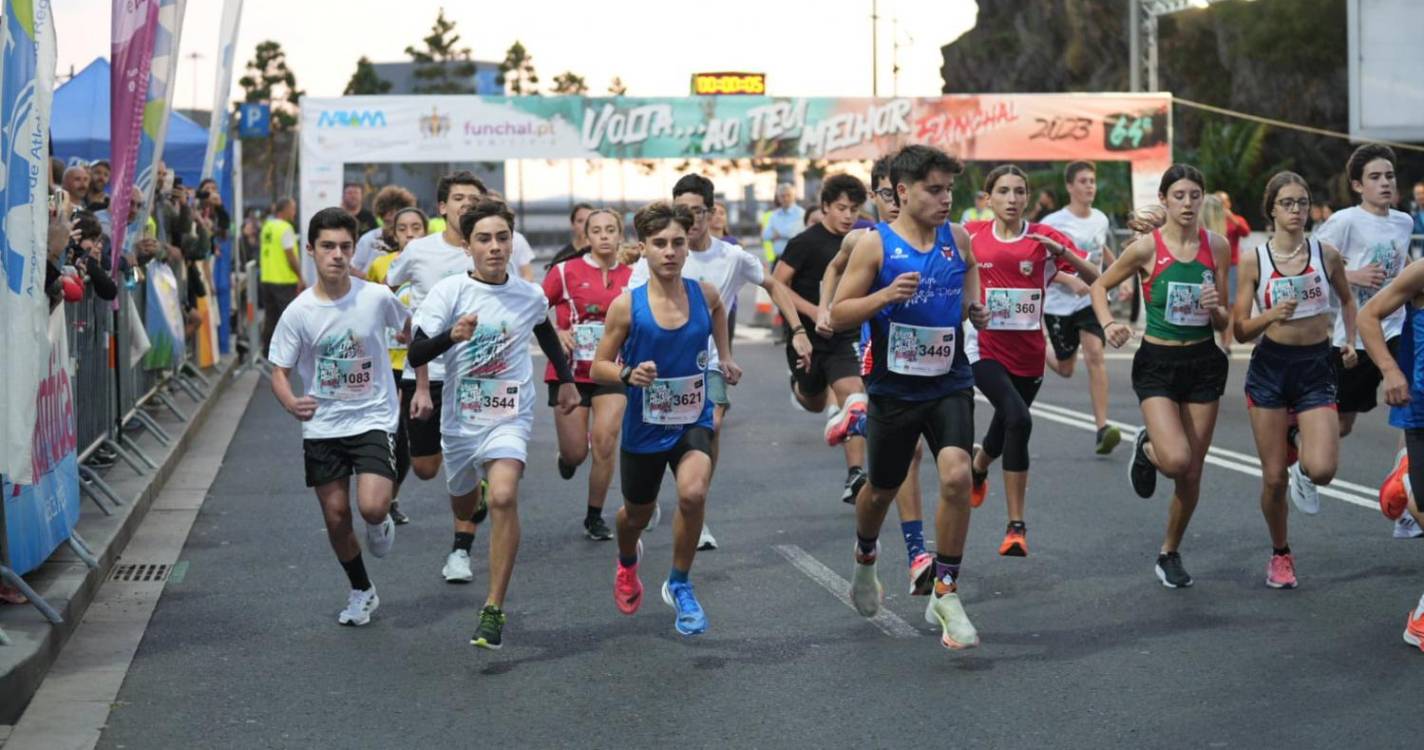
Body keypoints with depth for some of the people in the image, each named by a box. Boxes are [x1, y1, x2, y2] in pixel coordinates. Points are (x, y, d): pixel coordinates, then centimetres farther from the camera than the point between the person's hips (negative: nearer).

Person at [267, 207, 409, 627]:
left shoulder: (376, 297, -11)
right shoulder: (298, 313, -10)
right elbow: (279, 371, -4)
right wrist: (290, 403, -25)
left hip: (373, 419, -2)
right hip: (321, 425, 2)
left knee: (372, 507, -21)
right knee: (336, 518, 8)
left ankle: (381, 524, 17)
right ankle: (361, 592, 31)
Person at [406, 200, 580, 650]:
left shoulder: (530, 296, -4)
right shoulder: (449, 291, -11)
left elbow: (545, 330, 21)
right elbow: (415, 355, -19)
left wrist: (566, 379, 28)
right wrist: (452, 335, -37)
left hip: (509, 417, -1)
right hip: (460, 418, 1)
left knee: (503, 498, -26)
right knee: (463, 509, 21)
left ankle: (494, 611, -20)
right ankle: (472, 510, 63)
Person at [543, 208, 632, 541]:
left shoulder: (632, 278, 4)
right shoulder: (565, 272, -4)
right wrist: (555, 334, -14)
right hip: (570, 372, -1)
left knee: (605, 443, -12)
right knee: (576, 452, 0)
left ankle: (595, 517, 5)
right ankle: (567, 457, 40)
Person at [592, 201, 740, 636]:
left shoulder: (704, 294, -8)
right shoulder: (627, 306, -15)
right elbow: (598, 368, -8)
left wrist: (725, 355, 17)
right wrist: (628, 374, -27)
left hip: (694, 420, 0)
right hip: (644, 425, 0)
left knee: (693, 493, -27)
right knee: (638, 513, 19)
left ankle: (680, 584, -3)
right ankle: (627, 561, 57)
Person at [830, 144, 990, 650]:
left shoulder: (958, 239, 2)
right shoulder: (875, 244, -8)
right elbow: (838, 314, -7)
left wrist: (974, 310, 1)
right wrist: (885, 295, -23)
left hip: (950, 385, 1)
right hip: (894, 389, -1)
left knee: (956, 475, -20)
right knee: (882, 489, 15)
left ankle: (945, 594, -7)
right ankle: (865, 559, 49)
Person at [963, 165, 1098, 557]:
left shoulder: (1044, 238, -2)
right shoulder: (971, 236, -2)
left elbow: (1096, 279, -6)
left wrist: (1062, 251, -20)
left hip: (1028, 353, 2)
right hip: (985, 349, -2)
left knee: (1006, 427, 14)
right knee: (1018, 419, -22)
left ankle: (978, 467, 48)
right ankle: (1016, 526, -15)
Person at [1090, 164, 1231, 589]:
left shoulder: (1216, 246, 1)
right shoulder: (1146, 247, -8)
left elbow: (1225, 321, 6)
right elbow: (1100, 286, 5)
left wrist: (1216, 308, -16)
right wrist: (1107, 324, -12)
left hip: (1204, 362, 3)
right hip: (1157, 363, -3)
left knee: (1191, 474, 6)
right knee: (1176, 459, -23)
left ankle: (1170, 553, 28)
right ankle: (1146, 449, 16)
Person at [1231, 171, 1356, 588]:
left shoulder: (1326, 255, 0)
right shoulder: (1254, 262, -3)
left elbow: (1347, 299, 19)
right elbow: (1240, 331, -2)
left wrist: (1351, 340, 4)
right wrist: (1271, 316, -21)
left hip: (1317, 368, 1)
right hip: (1270, 368, 0)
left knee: (1322, 470, -17)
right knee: (1274, 477, 2)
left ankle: (1303, 466, 21)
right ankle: (1280, 554, 25)